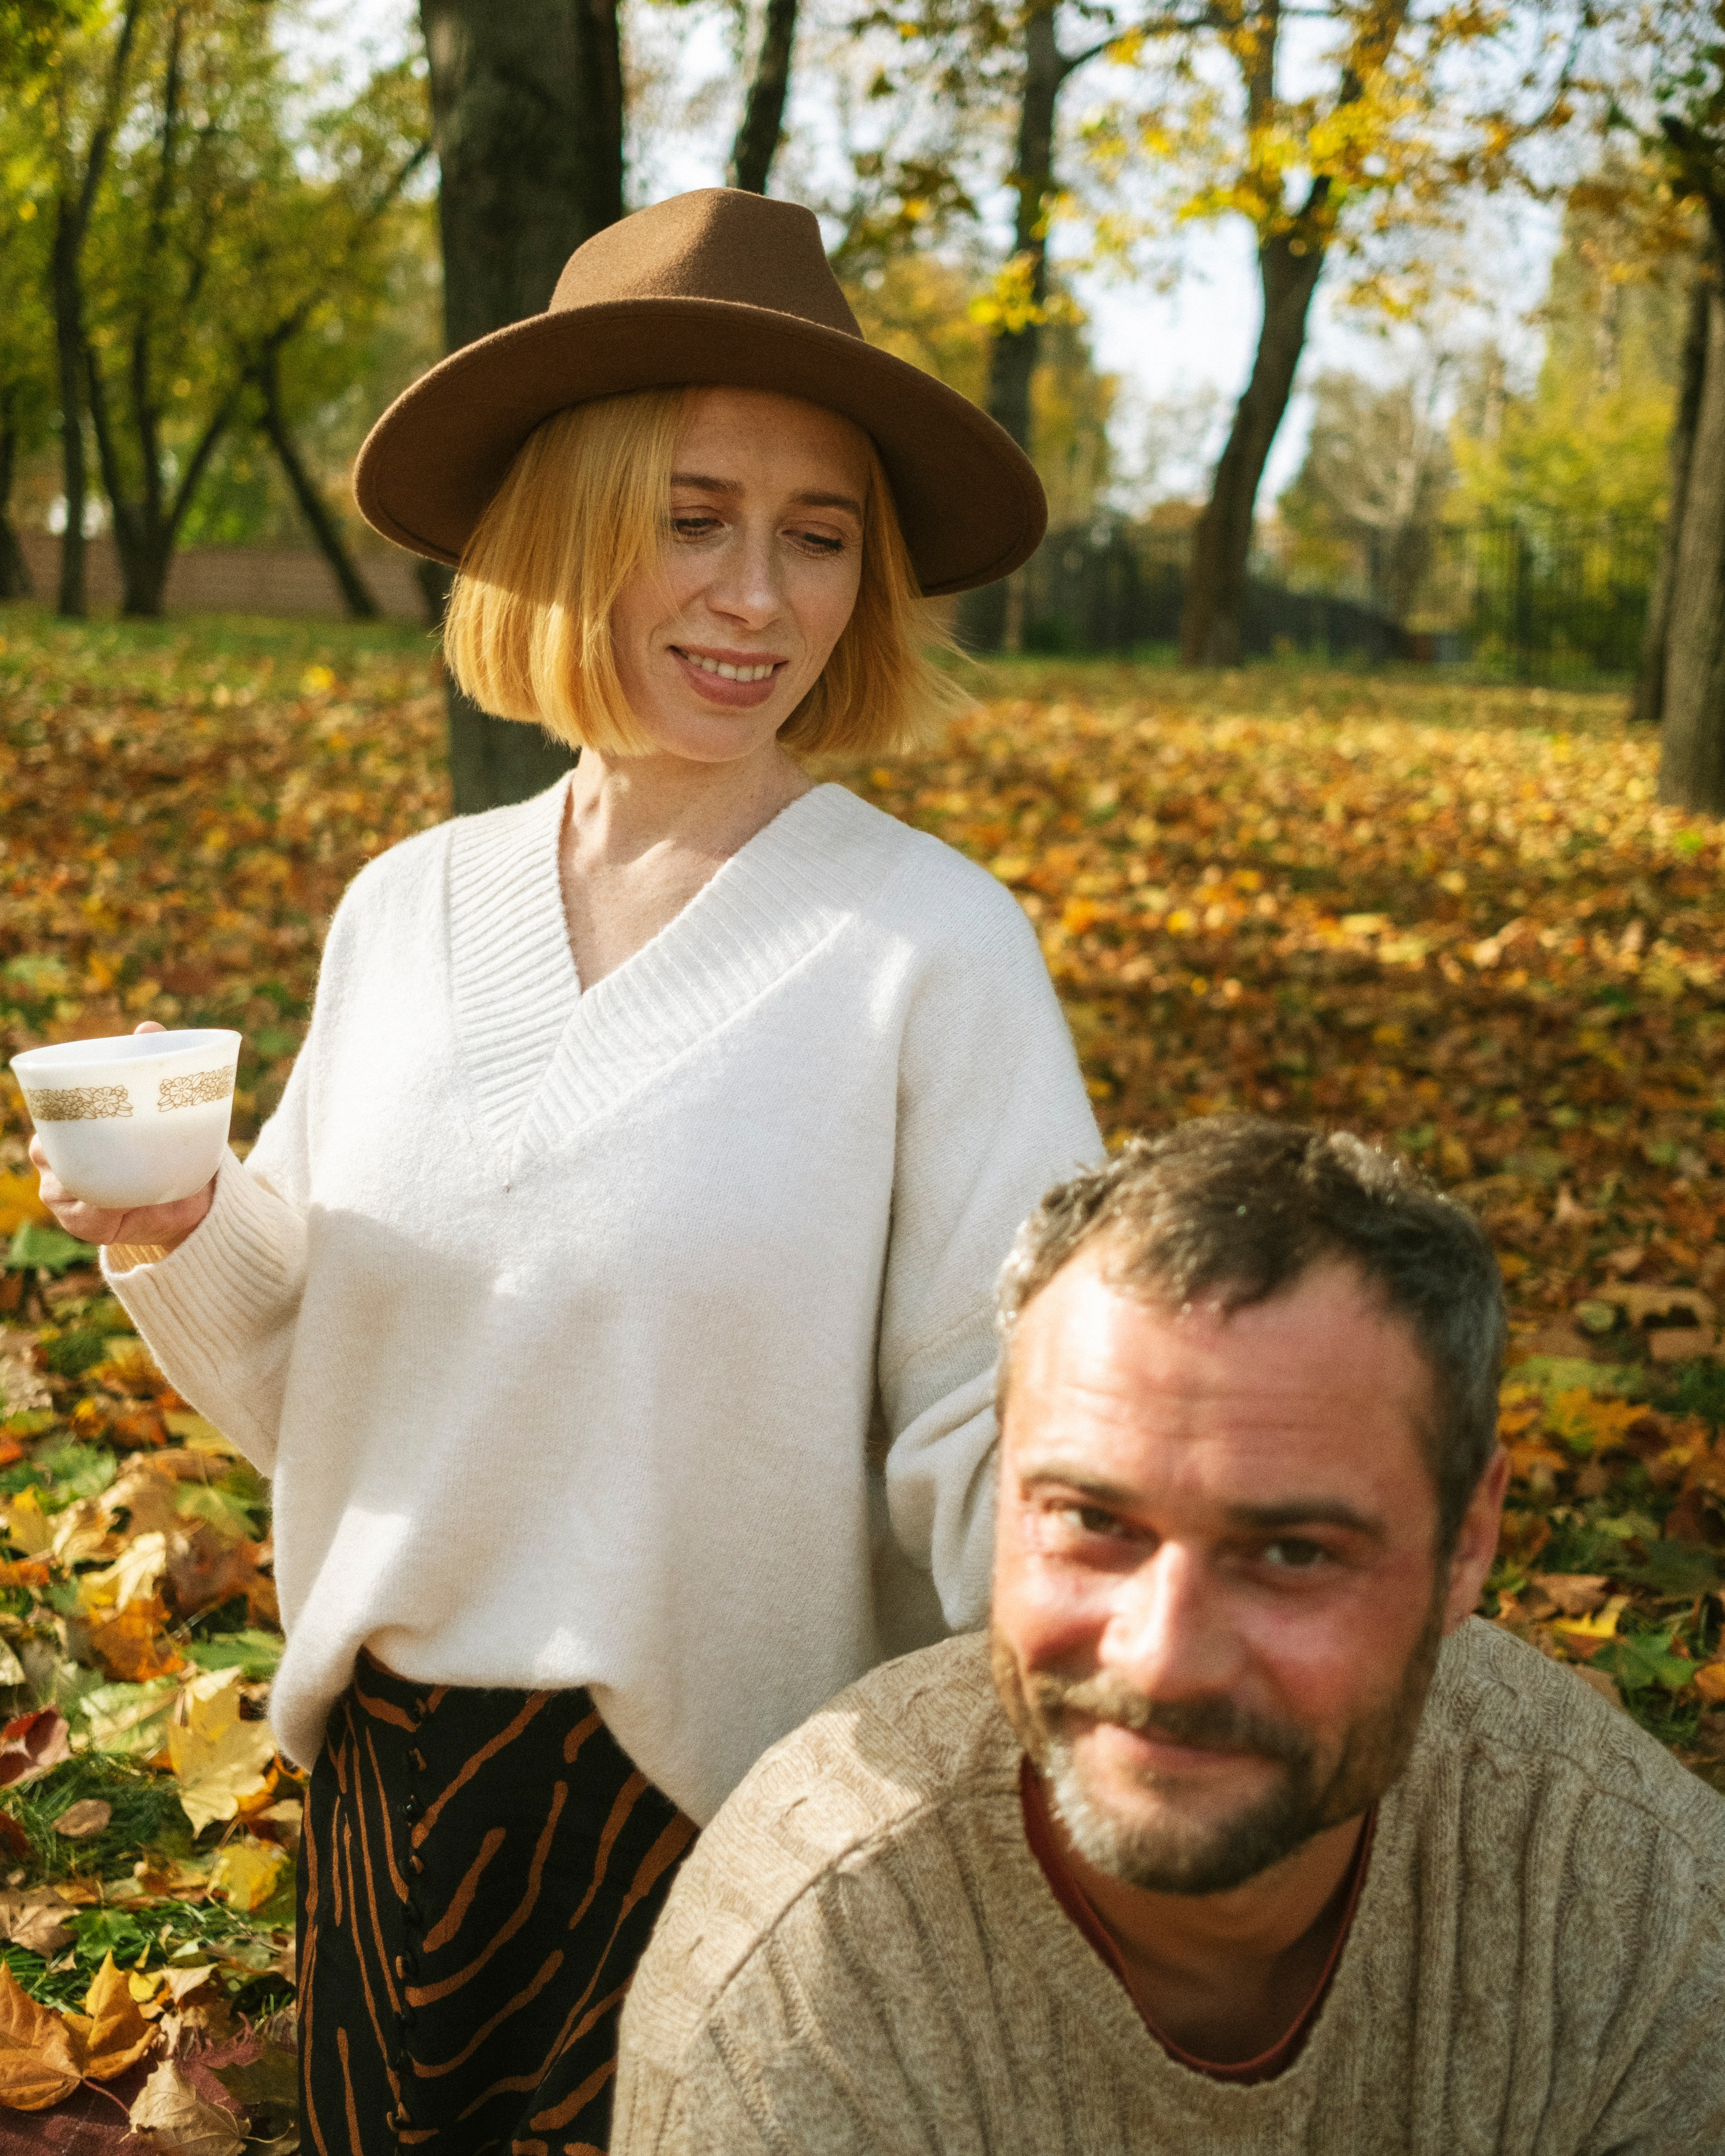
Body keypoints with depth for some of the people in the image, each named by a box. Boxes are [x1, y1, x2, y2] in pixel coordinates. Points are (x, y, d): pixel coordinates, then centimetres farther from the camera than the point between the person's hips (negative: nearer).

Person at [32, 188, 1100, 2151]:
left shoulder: (929, 945, -13)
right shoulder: (406, 915, 1)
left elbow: (990, 1430, -15)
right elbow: (302, 1383, 8)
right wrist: (179, 1236, -11)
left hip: (718, 1833, -4)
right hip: (388, 1787, 4)